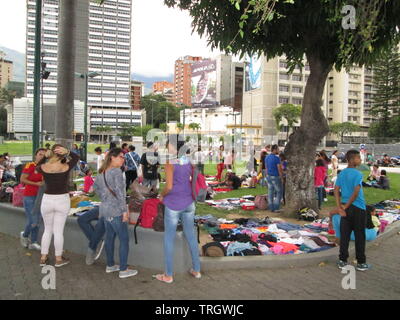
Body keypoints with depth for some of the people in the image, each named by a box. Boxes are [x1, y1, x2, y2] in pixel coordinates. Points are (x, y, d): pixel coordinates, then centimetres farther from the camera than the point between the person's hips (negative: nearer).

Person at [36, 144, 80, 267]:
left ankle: (43, 258, 23)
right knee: (58, 230, 6)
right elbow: (76, 157, 7)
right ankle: (59, 259, 17)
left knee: (47, 230, 17)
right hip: (62, 200, -2)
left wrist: (45, 157, 7)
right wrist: (67, 152, -9)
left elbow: (37, 167, 18)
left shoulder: (43, 167, -7)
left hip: (47, 200, 2)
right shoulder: (66, 167, -11)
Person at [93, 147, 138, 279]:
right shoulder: (117, 171, -14)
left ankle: (110, 265, 28)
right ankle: (123, 270, 4)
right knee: (124, 239, 0)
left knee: (109, 237, 18)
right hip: (116, 210, -8)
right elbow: (120, 192, -19)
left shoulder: (101, 172, 11)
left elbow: (95, 186, 26)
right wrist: (125, 210, -17)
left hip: (104, 209, 9)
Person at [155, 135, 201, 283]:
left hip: (173, 204, -5)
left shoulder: (170, 163, -15)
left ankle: (168, 275, 17)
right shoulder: (190, 160, 2)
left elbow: (169, 186, -19)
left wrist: (162, 195, -1)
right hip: (189, 203, 5)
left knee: (169, 238, 7)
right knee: (191, 236, 16)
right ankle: (196, 270, 26)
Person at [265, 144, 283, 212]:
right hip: (276, 177, -7)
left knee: (270, 192, 10)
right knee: (279, 192, 4)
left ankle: (271, 208, 13)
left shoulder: (267, 157, 7)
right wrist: (281, 177, -5)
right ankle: (276, 208, 2)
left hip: (269, 176, 7)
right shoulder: (277, 158, -17)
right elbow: (279, 169, -15)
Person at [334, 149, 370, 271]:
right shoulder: (357, 174, -14)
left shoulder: (342, 173, 5)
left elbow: (336, 190, 0)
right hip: (358, 208, -6)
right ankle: (361, 263, 15)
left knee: (344, 235, 10)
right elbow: (356, 193, -21)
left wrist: (339, 207, -5)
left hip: (346, 207, 6)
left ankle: (342, 261, 16)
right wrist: (346, 206, -11)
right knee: (360, 236, 6)